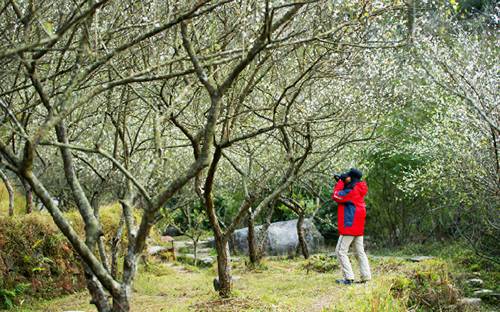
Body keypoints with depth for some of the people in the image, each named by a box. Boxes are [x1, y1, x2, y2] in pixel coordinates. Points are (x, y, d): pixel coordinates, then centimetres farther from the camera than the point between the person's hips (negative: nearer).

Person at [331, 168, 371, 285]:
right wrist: (340, 182, 11)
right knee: (360, 252, 11)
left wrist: (340, 182, -7)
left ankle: (348, 278, -9)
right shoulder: (358, 190, 12)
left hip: (349, 227, -9)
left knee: (341, 251, -4)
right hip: (359, 227, 9)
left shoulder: (352, 191, -17)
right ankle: (366, 277, 8)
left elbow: (336, 196, -17)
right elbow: (344, 195, 21)